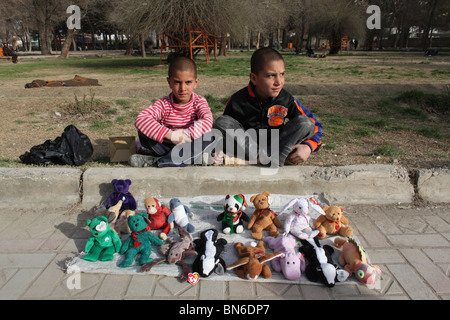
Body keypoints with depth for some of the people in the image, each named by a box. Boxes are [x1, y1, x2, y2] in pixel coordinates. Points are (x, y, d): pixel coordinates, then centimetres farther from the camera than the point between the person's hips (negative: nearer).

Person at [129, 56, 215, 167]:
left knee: (209, 138, -30)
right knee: (143, 130, -20)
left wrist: (186, 134, -36)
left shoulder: (199, 102, -6)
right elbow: (140, 119, -25)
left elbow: (207, 122, -26)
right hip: (167, 144, 0)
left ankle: (155, 160, -27)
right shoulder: (164, 104, -8)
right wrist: (171, 135, -35)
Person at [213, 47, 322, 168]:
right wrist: (220, 151, -18)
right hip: (246, 146, 0)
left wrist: (308, 147, -24)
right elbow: (224, 127, 1)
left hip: (276, 144, 1)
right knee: (221, 122, -25)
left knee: (305, 123, -18)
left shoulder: (287, 100, -9)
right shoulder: (237, 101, -11)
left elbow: (315, 126, -4)